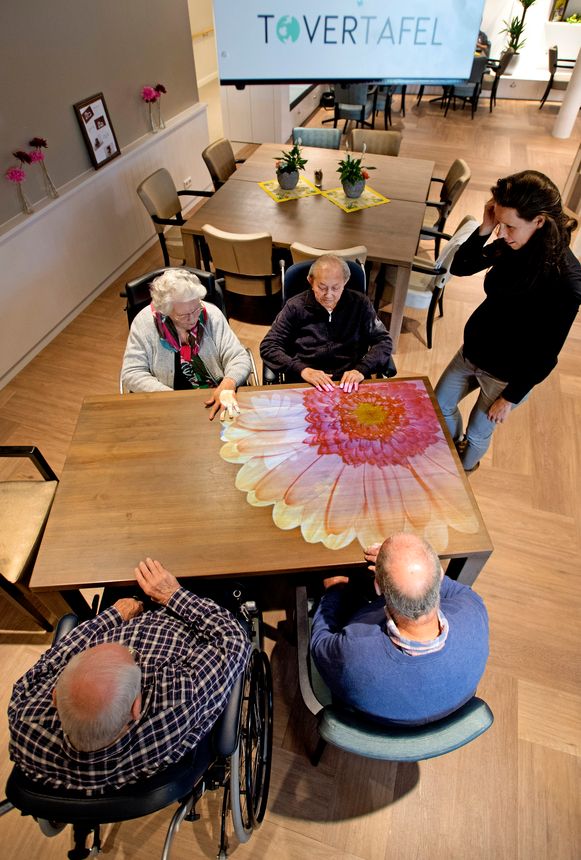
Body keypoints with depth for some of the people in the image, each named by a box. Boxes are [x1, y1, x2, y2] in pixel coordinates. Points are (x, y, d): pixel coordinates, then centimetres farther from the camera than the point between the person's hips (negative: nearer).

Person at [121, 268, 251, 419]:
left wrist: (228, 384, -26)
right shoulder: (144, 322, -8)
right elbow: (132, 374, -7)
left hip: (217, 401, 0)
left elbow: (239, 357, -4)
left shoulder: (211, 314, -4)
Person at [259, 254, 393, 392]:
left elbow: (383, 341, 9)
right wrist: (303, 370, -15)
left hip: (350, 385, 2)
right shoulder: (295, 306, 5)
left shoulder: (360, 304, 9)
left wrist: (362, 370, -11)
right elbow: (268, 347, 1)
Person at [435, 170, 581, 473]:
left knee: (478, 433, 16)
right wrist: (484, 229, -20)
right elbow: (460, 267, -3)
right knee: (439, 405, 23)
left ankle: (463, 470, 50)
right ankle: (453, 448, 54)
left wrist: (510, 397, -13)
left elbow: (545, 354, -22)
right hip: (471, 352, 6)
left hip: (506, 376, -6)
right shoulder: (513, 246, -12)